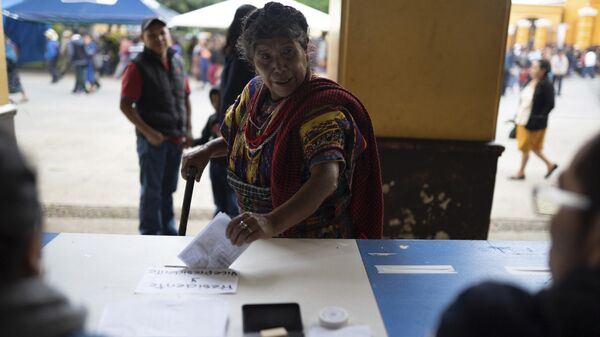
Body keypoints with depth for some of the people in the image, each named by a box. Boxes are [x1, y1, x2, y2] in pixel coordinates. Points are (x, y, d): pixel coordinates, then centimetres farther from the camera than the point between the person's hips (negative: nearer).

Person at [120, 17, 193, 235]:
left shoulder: (177, 62, 9)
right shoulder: (138, 67, -9)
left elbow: (185, 97, 16)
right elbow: (125, 105, -12)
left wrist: (188, 129, 8)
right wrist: (148, 132, -17)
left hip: (176, 139, 6)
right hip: (153, 139, -6)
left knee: (168, 189, 18)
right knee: (151, 191, 4)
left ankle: (168, 233, 31)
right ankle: (149, 234, 16)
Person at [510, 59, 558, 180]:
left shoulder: (546, 85, -17)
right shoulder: (530, 82, 6)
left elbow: (550, 105, -18)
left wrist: (538, 118, -18)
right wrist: (518, 116, 9)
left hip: (533, 123, -8)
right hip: (522, 120, 8)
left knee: (525, 148, 5)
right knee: (533, 147, 19)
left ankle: (521, 173, 22)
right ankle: (550, 165, 34)